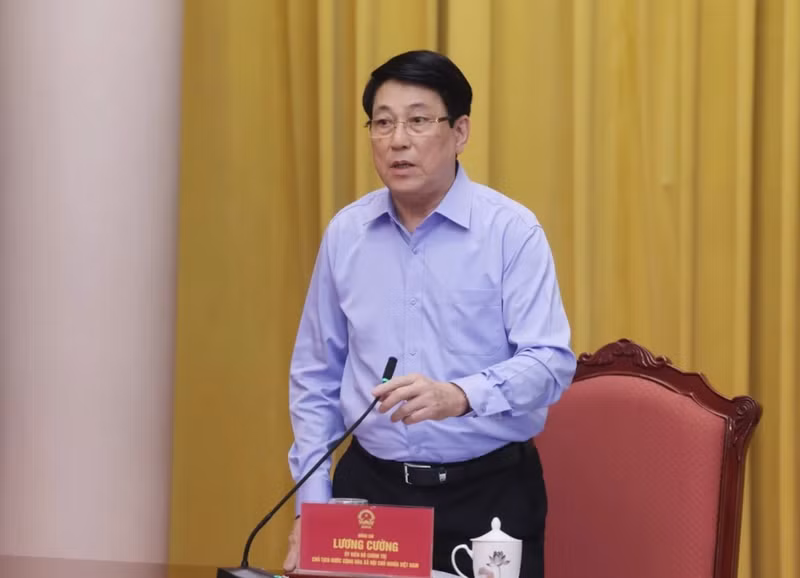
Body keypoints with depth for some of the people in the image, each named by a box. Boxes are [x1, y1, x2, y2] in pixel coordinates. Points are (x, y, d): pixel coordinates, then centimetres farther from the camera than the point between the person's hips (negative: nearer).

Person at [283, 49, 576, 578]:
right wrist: (313, 501, 3)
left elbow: (549, 361, -15)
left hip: (488, 492, -3)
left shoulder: (511, 230, -7)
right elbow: (316, 376, 11)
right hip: (370, 486, 3)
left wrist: (459, 396, -33)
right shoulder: (345, 233, 5)